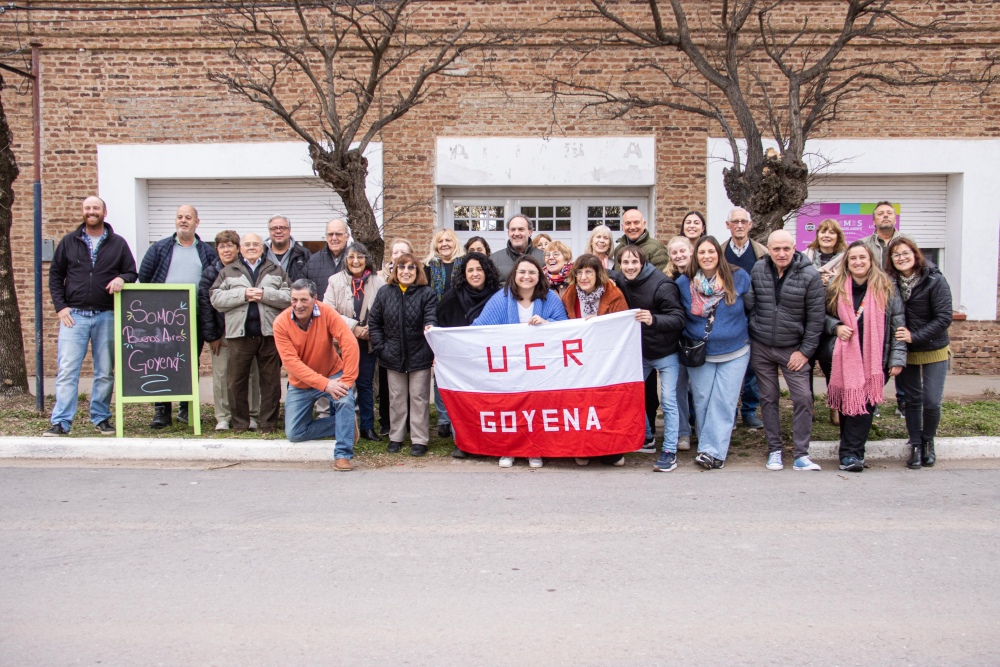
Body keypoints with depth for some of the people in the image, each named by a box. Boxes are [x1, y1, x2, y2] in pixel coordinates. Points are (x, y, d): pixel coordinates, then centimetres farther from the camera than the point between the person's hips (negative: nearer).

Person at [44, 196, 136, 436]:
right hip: (74, 315, -1)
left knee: (105, 372, 6)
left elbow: (132, 273, 10)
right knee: (67, 370, -7)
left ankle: (101, 418, 17)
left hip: (106, 317, 1)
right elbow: (55, 275, 10)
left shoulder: (118, 243, 9)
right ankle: (60, 422, -5)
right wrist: (60, 307, -1)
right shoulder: (69, 241, 9)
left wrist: (121, 279, -13)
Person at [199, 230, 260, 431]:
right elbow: (205, 304, 0)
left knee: (250, 373, 4)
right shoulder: (210, 272, 1)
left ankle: (251, 415, 14)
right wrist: (211, 336, -3)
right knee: (221, 374, 1)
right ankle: (222, 418, 9)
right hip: (221, 332, 0)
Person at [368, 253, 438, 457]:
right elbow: (374, 322, 5)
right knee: (396, 398, 13)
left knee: (419, 399, 5)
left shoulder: (427, 293, -4)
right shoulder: (385, 293, 2)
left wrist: (429, 327, -39)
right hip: (393, 356, 3)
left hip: (419, 356, -2)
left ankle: (419, 440, 13)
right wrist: (380, 347, -3)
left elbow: (431, 319, -15)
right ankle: (396, 437, 25)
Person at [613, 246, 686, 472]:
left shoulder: (662, 284, -20)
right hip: (639, 352, 6)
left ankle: (670, 452, 6)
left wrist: (653, 319, -40)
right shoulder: (621, 282, -2)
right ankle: (646, 437, 29)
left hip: (665, 353, -6)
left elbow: (678, 318, -23)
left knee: (668, 402, -2)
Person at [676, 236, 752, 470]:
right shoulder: (684, 283, -3)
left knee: (724, 402, -4)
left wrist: (745, 335, 9)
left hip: (734, 353, -1)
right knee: (702, 402, 3)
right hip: (699, 354, 1)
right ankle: (710, 449, 14)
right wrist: (688, 340, 8)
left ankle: (712, 450, -1)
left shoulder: (739, 277, -5)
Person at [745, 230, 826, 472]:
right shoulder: (757, 270, -2)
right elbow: (748, 304, 8)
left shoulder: (810, 276, -11)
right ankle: (774, 450, 18)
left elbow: (816, 317, -9)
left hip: (793, 349, -2)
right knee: (768, 398, 8)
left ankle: (801, 455, 2)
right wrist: (755, 329, 0)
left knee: (803, 398, -7)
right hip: (760, 347, 2)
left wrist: (805, 351, -10)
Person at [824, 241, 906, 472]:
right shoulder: (837, 287, 6)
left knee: (865, 404, -8)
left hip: (874, 359, -2)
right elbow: (824, 316, 16)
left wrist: (898, 358, -4)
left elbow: (898, 325, 1)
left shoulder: (886, 287, 1)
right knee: (847, 403, 2)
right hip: (845, 357, 2)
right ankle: (852, 452, 13)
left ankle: (850, 453, -5)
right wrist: (836, 327, -6)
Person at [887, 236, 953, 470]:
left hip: (934, 350, -2)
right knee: (911, 400, 8)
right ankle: (915, 445, 22)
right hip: (905, 352, 2)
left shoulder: (934, 280, -13)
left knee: (932, 402, -3)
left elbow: (944, 318, -15)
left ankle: (928, 442, 21)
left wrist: (914, 336, -22)